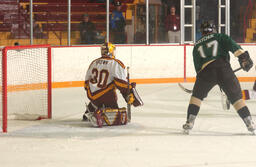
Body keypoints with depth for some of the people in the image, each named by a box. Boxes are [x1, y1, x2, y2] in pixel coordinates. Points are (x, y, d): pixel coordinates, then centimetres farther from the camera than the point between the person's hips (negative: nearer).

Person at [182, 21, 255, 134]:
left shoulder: (197, 46, 29)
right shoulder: (219, 37, 20)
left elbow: (197, 66, 28)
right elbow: (231, 45, 0)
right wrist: (243, 56, -8)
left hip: (206, 70, 1)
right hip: (224, 68, -1)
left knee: (197, 95, 23)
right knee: (236, 97, 12)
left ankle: (189, 123, 14)